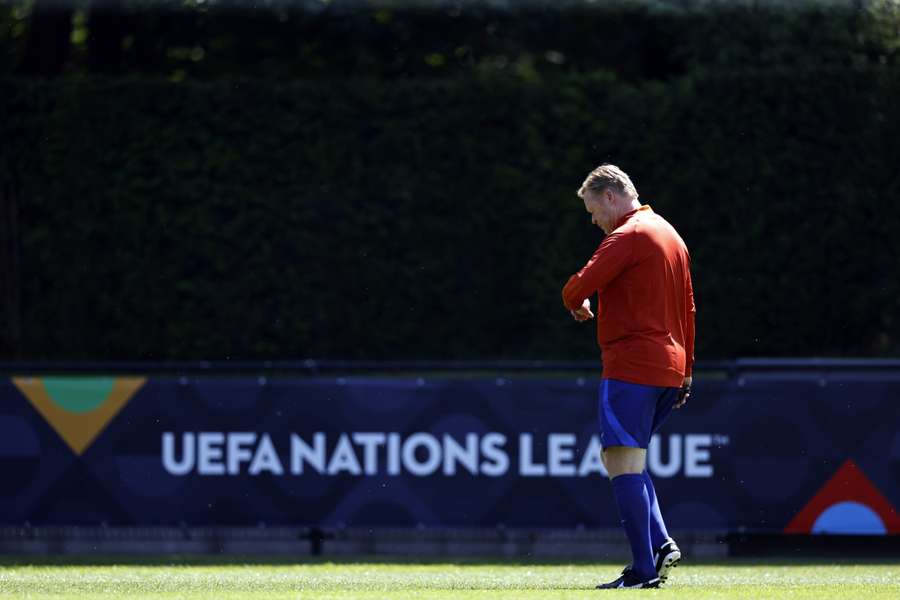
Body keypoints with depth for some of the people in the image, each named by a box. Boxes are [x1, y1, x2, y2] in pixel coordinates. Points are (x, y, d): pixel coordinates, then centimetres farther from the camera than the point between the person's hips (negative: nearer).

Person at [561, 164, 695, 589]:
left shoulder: (628, 236, -9)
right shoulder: (670, 236, 19)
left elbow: (580, 286, -19)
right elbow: (687, 310, 23)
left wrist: (576, 303, 4)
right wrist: (686, 371, 26)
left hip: (630, 366, -9)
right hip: (669, 367, 9)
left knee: (622, 462, -10)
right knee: (624, 460, 18)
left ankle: (644, 569, -15)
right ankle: (660, 543, 3)